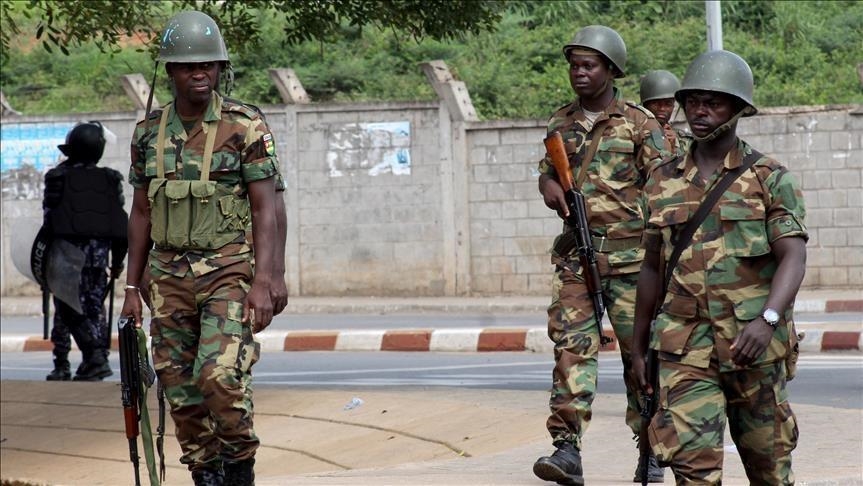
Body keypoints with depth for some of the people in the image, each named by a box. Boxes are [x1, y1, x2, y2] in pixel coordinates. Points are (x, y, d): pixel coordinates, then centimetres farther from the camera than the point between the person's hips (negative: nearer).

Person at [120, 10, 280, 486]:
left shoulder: (246, 126, -6)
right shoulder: (149, 131, 8)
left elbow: (265, 209, -8)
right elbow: (141, 213, 14)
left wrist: (262, 282, -17)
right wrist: (132, 287, 11)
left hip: (228, 269, -5)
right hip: (168, 273, 5)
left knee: (220, 375, -20)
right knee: (179, 388, 4)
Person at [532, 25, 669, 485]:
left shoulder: (638, 123, -3)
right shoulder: (562, 122, 11)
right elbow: (548, 170, 25)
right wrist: (550, 185, 0)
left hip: (630, 254, -3)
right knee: (571, 343, -10)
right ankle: (567, 448, -17)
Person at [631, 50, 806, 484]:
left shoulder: (770, 179, -1)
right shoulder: (663, 182, 11)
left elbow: (793, 257, -12)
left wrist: (767, 319, -30)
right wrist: (638, 346, 18)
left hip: (752, 345, -2)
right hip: (684, 348, 2)